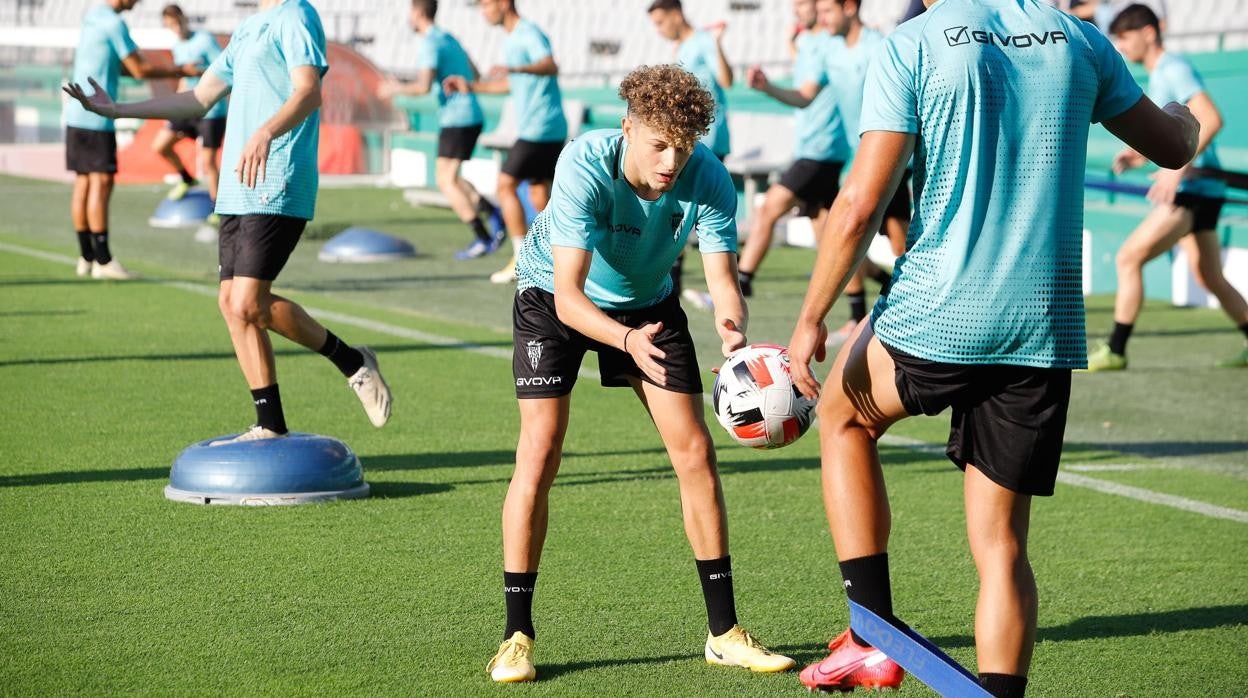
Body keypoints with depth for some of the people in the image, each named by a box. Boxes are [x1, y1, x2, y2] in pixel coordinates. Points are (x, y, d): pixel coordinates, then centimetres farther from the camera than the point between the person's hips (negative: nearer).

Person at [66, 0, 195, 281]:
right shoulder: (114, 23, -13)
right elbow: (140, 70, -11)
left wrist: (172, 71, 19)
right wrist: (179, 71, 0)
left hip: (76, 115, 9)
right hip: (96, 118, -9)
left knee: (83, 183, 10)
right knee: (101, 183, -8)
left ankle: (87, 257, 13)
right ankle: (102, 261, -8)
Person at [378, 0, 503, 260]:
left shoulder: (431, 44, -12)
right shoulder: (448, 39, 17)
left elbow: (424, 86, -21)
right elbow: (474, 75, 24)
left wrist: (397, 89, -5)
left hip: (456, 119, -9)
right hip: (472, 116, 9)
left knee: (447, 182, -5)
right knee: (449, 180, 15)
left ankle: (483, 239, -8)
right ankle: (494, 214, 4)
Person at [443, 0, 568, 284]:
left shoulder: (529, 34, -13)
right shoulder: (510, 39, 18)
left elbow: (551, 66, -32)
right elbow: (511, 84, 31)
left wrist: (515, 69, -48)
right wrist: (470, 86, 25)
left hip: (539, 129, -10)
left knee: (506, 184, -8)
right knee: (539, 192, 11)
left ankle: (521, 260, -8)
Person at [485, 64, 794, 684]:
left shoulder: (708, 180, -27)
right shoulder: (584, 166, -36)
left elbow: (723, 282, -28)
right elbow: (568, 295, -40)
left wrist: (733, 331, -51)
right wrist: (627, 339, -58)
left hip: (648, 302, 3)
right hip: (553, 298, -3)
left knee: (695, 452, -4)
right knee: (540, 451, -16)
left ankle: (724, 633, 6)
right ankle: (517, 637, -7)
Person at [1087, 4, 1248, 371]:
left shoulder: (1174, 69, -11)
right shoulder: (1157, 78, 18)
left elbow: (1211, 120, -23)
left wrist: (1179, 168, -28)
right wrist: (1141, 154, 12)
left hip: (1193, 187, -10)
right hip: (1189, 189, 10)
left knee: (1128, 258, -12)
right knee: (1210, 279, 15)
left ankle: (1114, 351, -11)